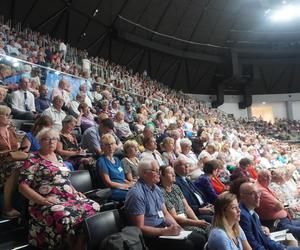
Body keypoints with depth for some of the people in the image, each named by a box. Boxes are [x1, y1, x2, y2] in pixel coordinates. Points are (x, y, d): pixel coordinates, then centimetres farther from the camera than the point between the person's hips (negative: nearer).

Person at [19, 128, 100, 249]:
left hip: (70, 198, 7)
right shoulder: (33, 159, 0)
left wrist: (76, 192, 12)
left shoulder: (58, 157, 21)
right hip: (49, 202, -7)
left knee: (93, 207, -17)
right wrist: (42, 200, -18)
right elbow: (23, 186, -6)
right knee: (64, 216, -38)